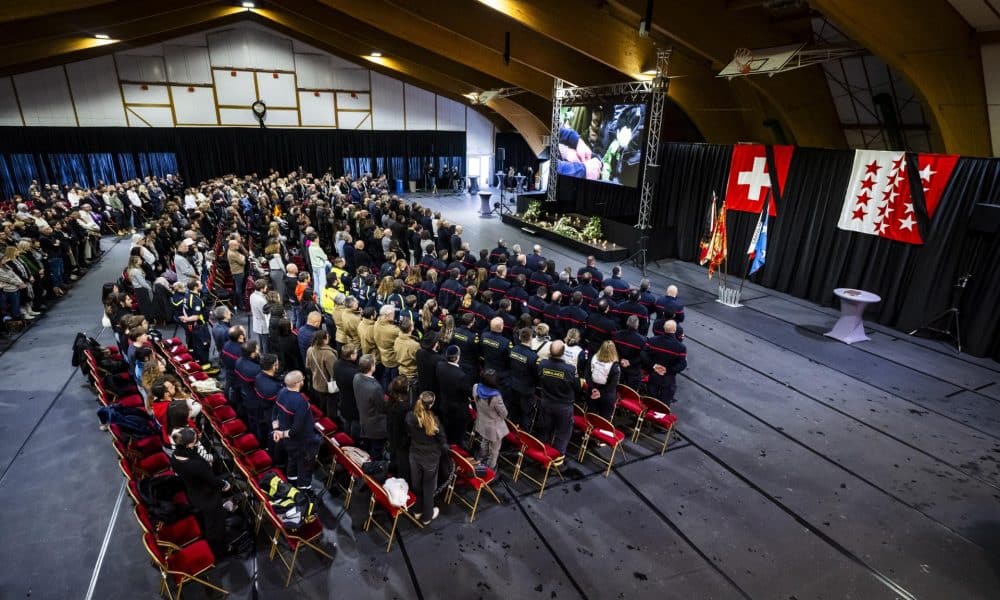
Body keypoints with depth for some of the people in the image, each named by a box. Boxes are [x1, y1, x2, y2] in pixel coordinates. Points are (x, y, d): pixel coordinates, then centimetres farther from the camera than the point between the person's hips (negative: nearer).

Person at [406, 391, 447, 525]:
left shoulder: (410, 416, -19)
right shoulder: (433, 420, -29)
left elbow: (408, 433, 0)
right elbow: (442, 440, -15)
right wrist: (445, 451, 4)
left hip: (415, 455, 3)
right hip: (431, 458, -3)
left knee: (416, 485, 24)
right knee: (428, 487, 17)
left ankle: (418, 511, 44)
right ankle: (427, 516, 35)